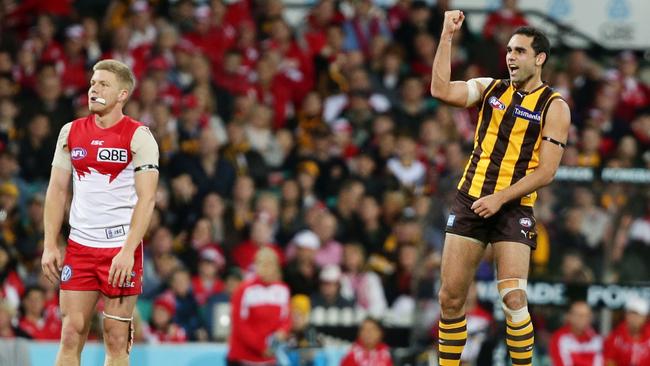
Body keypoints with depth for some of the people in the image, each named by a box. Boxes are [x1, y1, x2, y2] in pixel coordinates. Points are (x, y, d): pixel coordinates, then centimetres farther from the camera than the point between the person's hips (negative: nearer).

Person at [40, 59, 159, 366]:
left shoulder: (138, 136, -5)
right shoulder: (71, 132, 9)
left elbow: (146, 198, -11)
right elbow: (57, 190, 12)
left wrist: (128, 251, -20)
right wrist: (50, 246, 3)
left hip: (121, 248, -4)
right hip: (79, 247, 4)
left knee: (117, 339, -2)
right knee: (71, 333, -1)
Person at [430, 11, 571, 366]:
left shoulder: (553, 107, -3)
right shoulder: (489, 88, 9)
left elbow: (546, 171, -9)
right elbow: (441, 90, -7)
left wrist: (500, 199, -17)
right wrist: (447, 36, -10)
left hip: (513, 209, -4)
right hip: (469, 203, 4)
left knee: (513, 298, -16)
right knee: (450, 298, 2)